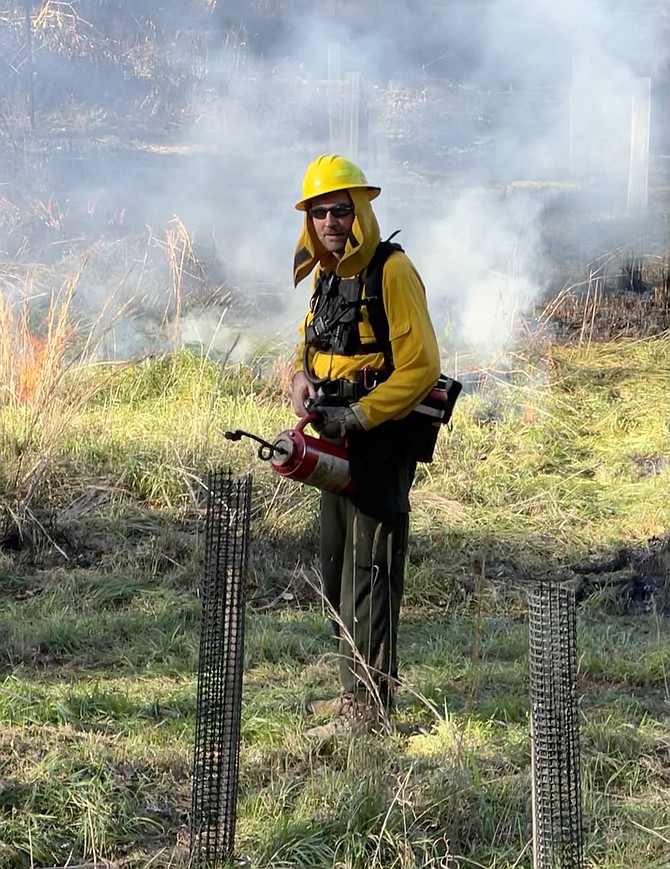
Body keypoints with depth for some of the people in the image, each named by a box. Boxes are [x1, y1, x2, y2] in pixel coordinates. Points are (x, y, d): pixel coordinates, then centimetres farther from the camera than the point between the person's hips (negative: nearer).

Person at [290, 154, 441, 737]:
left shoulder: (392, 272, -15)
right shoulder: (326, 273, 11)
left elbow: (420, 368, -19)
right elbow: (313, 339, 24)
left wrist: (355, 416, -21)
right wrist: (302, 377, 1)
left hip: (381, 442, -9)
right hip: (339, 441, 9)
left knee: (369, 569, -8)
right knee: (338, 568, 15)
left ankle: (370, 705, -5)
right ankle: (356, 688, 25)